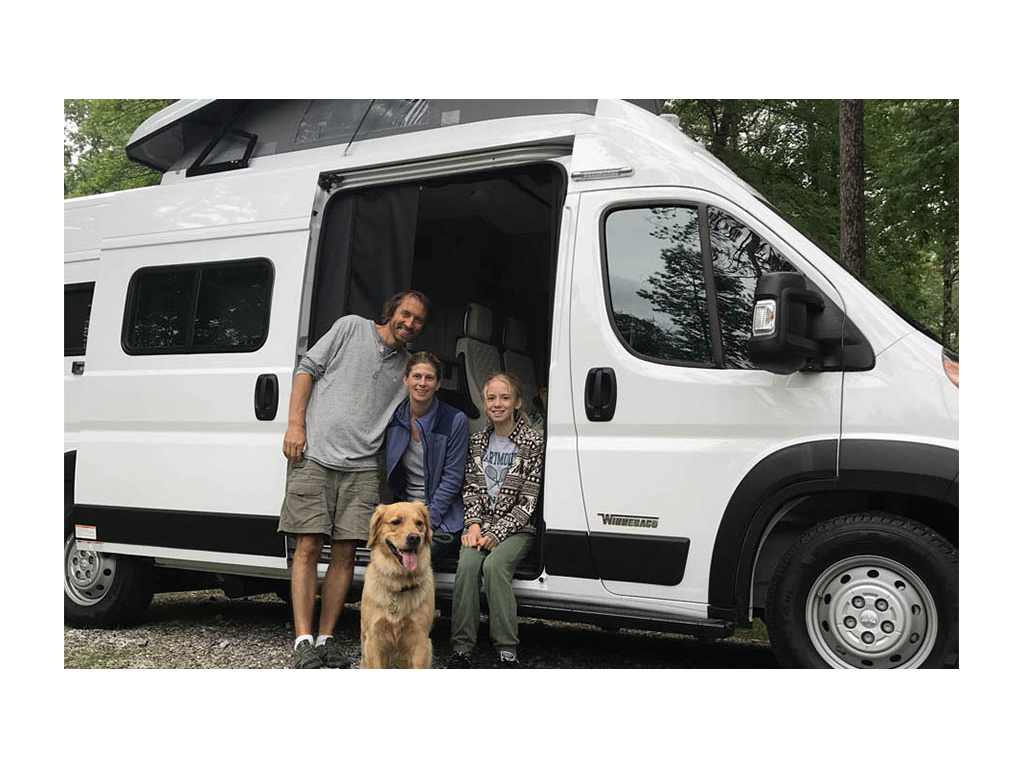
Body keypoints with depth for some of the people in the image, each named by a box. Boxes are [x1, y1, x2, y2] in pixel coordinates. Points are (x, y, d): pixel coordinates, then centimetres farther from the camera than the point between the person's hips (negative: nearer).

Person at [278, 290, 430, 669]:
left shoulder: (408, 366, 17)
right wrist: (295, 424, -5)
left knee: (345, 553, 1)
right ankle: (303, 641, -3)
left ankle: (326, 638, 9)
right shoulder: (352, 327, 8)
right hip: (314, 456, -3)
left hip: (362, 468, 4)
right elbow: (307, 369, 5)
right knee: (308, 548, -6)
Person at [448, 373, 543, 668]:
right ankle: (461, 649, -22)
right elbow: (470, 488, 11)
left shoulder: (533, 443, -4)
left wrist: (495, 534, -14)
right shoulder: (477, 441, 11)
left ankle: (507, 652, -24)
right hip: (481, 524, 3)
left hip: (516, 528, -3)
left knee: (494, 564, -31)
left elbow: (528, 500, -8)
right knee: (467, 564, -26)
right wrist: (474, 525, -6)